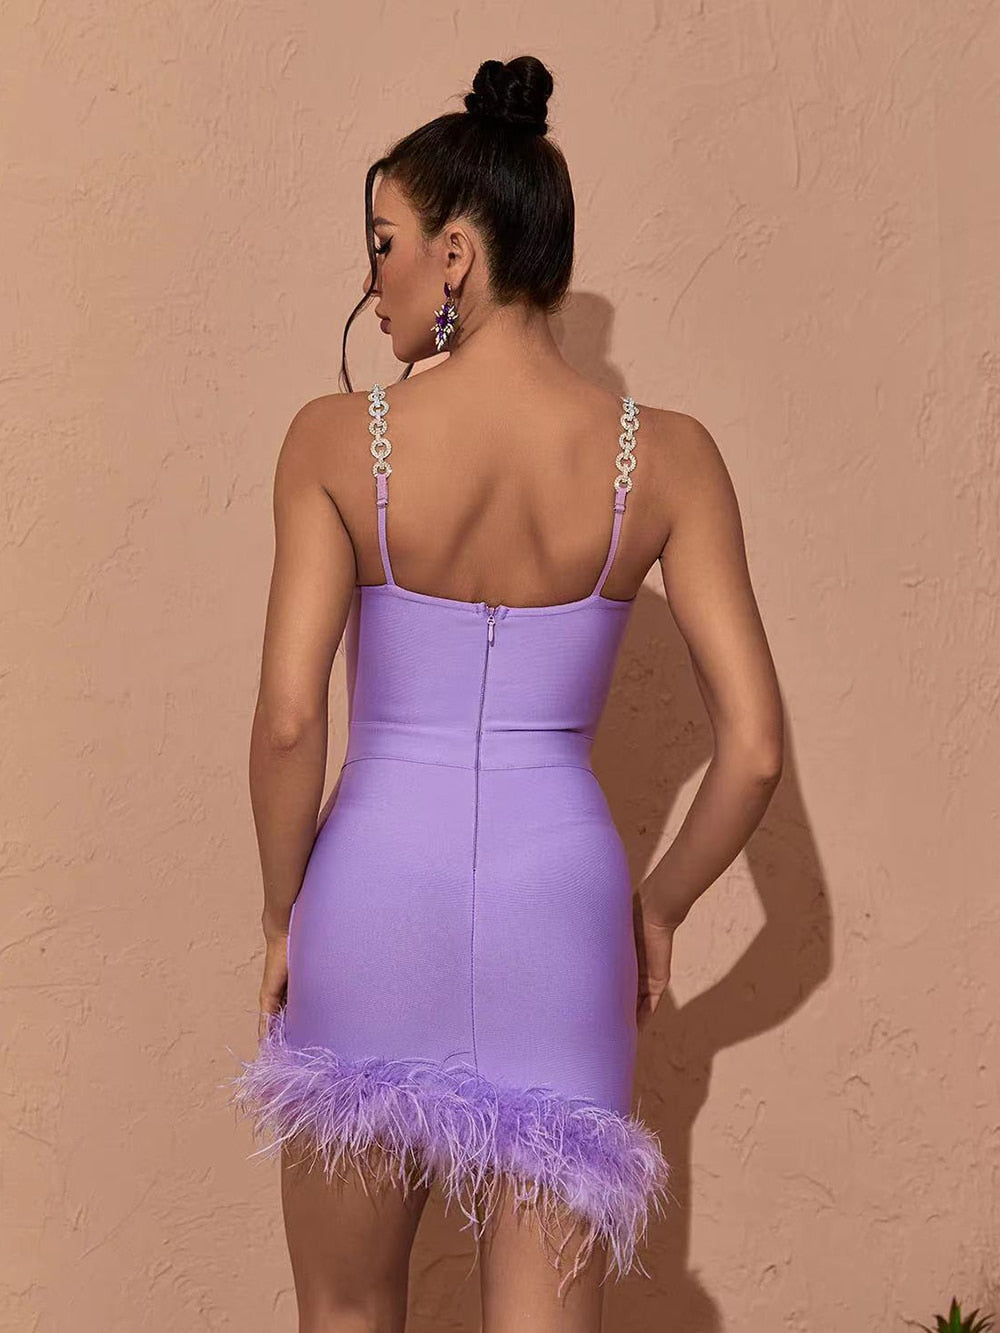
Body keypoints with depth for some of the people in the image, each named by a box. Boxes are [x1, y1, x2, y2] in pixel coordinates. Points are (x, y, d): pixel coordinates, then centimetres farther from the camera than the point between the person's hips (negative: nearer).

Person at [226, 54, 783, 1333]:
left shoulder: (339, 438, -9)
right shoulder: (664, 456, -4)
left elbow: (287, 720, -13)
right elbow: (754, 748, -6)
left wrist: (283, 912, 3)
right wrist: (657, 906, 9)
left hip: (372, 900, 0)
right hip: (558, 913, 1)